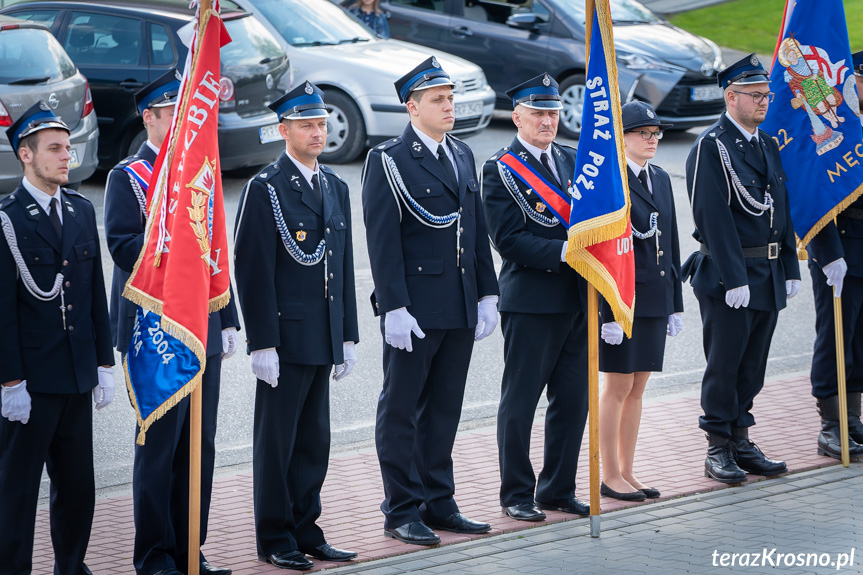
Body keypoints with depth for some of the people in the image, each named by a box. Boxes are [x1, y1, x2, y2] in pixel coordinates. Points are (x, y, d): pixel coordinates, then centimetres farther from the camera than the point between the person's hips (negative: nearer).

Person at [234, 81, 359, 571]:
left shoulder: (336, 188, 12)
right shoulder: (265, 190, -9)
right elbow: (255, 273, -12)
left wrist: (349, 337, 13)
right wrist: (263, 344, -16)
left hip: (325, 340, 6)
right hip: (285, 339, -6)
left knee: (315, 440, 11)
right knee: (277, 440, 2)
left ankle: (306, 531, 20)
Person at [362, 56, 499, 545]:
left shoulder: (462, 156, 13)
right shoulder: (389, 161, -7)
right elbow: (383, 242, -12)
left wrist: (487, 294, 10)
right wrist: (394, 308, -18)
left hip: (461, 309, 6)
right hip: (415, 310, -6)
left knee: (444, 411, 12)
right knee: (401, 412, 2)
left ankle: (439, 504, 20)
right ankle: (402, 512, 8)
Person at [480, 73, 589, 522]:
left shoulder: (572, 160, 14)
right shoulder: (500, 170, -6)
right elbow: (508, 240, -13)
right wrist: (563, 251, -22)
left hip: (578, 299, 6)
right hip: (531, 303, -6)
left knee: (573, 400, 9)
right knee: (520, 401, 2)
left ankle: (558, 489, 21)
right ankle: (517, 494, 12)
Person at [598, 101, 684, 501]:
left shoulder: (660, 179, 12)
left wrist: (676, 303, 14)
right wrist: (609, 311, -18)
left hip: (655, 298, 7)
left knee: (637, 388, 11)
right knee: (618, 388, -1)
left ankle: (626, 472, 18)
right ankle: (611, 477, 7)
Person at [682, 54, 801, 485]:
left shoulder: (768, 145, 14)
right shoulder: (711, 147, -10)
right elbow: (714, 217, -16)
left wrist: (790, 269, 10)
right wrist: (733, 279, -19)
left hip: (769, 275, 7)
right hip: (727, 275, -7)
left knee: (752, 367, 11)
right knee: (723, 364, 0)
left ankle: (740, 441, 20)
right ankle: (719, 449, 8)